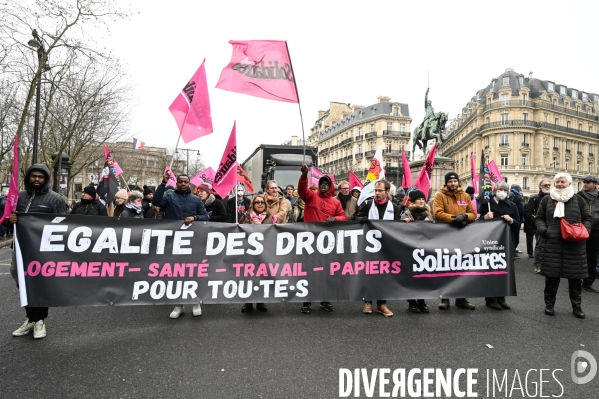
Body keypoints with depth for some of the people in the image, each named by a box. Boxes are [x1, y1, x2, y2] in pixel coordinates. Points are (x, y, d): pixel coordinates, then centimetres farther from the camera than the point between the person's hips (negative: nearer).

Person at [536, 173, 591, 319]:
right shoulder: (546, 199, 8)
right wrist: (543, 230, -8)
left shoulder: (578, 199, 7)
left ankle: (576, 306, 22)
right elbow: (539, 218, 10)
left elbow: (587, 219, 10)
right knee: (551, 275, 4)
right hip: (552, 244, 0)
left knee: (575, 276, 7)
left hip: (574, 244, 1)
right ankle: (549, 304, 17)